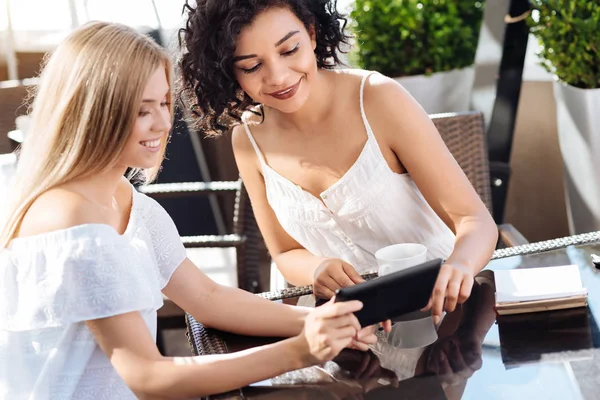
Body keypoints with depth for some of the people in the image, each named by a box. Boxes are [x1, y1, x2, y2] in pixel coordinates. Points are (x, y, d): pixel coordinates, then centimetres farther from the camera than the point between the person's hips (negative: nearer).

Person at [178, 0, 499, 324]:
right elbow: (287, 254, 6)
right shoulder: (248, 140, -4)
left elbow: (475, 221, -16)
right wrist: (318, 270, -18)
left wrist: (458, 266, -40)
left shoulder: (379, 100, -16)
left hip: (436, 309, -2)